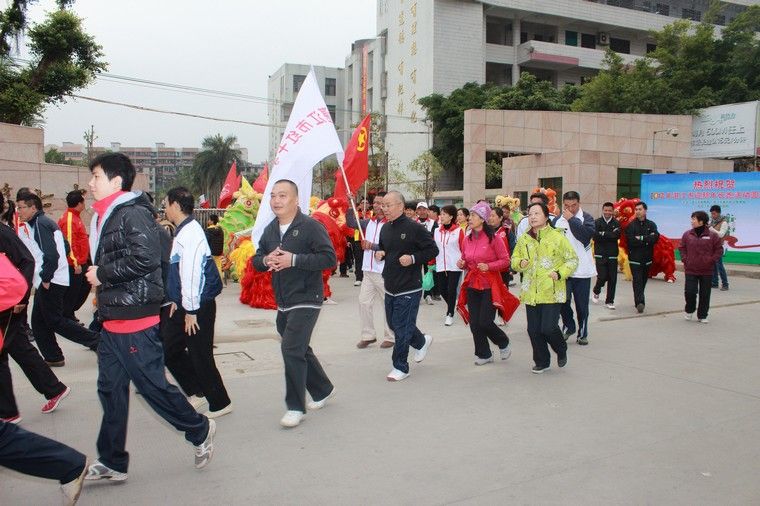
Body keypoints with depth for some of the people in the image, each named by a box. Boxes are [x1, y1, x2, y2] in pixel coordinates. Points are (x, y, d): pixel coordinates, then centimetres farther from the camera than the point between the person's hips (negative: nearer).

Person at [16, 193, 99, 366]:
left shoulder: (40, 224, -14)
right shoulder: (43, 222, 15)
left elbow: (51, 255, -23)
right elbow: (64, 246, 19)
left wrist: (45, 278, -15)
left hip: (51, 282, -10)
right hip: (49, 280, 10)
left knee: (55, 321, -4)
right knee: (38, 322, 12)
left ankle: (95, 340, 0)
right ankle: (53, 357, 17)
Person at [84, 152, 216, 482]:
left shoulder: (134, 214, -13)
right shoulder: (105, 217, 17)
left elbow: (145, 258, -25)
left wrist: (101, 274, -14)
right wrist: (101, 288, 9)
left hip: (135, 320, -10)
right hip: (112, 319, 10)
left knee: (151, 385, -1)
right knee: (111, 390, 13)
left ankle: (199, 431, 20)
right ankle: (112, 463, 24)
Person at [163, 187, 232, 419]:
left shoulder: (190, 233, -19)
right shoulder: (182, 231, 13)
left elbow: (192, 273, -22)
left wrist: (191, 310, -20)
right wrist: (178, 302, 21)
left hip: (197, 307, -10)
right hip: (185, 305, 10)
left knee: (200, 356, 1)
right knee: (170, 349, 16)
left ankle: (220, 403, 16)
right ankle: (197, 391, 28)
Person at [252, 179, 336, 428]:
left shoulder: (311, 226, -13)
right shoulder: (270, 229, 10)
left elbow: (329, 258, -19)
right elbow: (256, 260, 16)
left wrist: (294, 260, -24)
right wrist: (265, 260, -8)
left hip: (306, 300, -8)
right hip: (283, 303, 8)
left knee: (292, 350, -12)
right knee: (300, 350, 17)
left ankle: (295, 406, 3)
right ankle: (323, 389, 38)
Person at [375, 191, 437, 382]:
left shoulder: (414, 228, -13)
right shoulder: (385, 228, 9)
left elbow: (433, 250, -10)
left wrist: (413, 258, -22)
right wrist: (379, 253, 2)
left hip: (409, 288, -8)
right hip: (390, 287, 8)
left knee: (402, 327, -2)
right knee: (393, 323, 18)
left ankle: (401, 367, 12)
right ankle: (422, 341, 41)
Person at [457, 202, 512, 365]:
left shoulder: (494, 238, -10)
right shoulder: (467, 240, 6)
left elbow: (505, 261, -7)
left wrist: (488, 266, -21)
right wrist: (462, 264, -3)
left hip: (490, 286, -5)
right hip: (472, 285, 5)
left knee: (485, 322, -7)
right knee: (474, 323, 4)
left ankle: (504, 344, 22)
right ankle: (484, 354, 22)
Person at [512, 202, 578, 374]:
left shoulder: (557, 237, -3)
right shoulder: (523, 239, 8)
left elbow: (573, 260, 1)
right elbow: (514, 258, 19)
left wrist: (560, 273, -14)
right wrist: (520, 263, -5)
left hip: (552, 292, -4)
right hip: (531, 293, 4)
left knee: (548, 328, -9)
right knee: (534, 330, 6)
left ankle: (562, 351, 23)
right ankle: (542, 361, 26)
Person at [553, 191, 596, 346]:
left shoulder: (586, 218, -2)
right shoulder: (557, 220, 5)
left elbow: (586, 234, -21)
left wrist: (572, 219, -17)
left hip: (582, 270, -1)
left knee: (582, 304, 7)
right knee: (563, 301, -4)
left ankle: (582, 333, 22)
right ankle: (569, 326, 20)